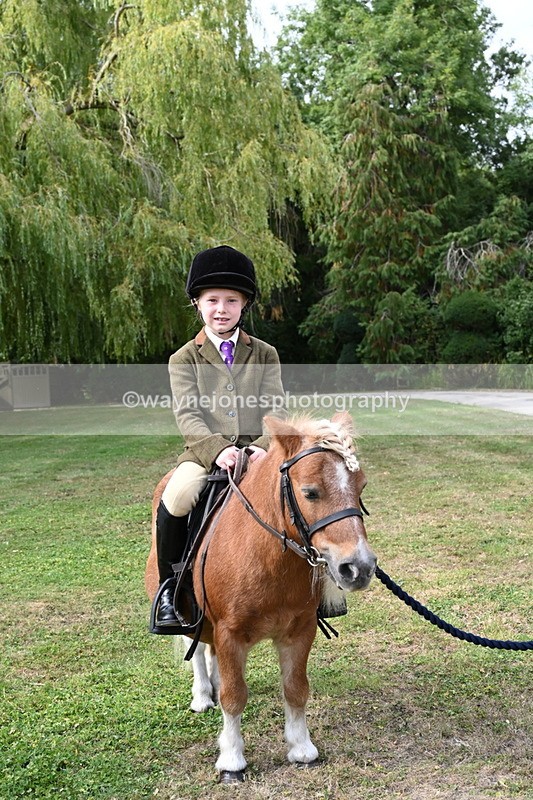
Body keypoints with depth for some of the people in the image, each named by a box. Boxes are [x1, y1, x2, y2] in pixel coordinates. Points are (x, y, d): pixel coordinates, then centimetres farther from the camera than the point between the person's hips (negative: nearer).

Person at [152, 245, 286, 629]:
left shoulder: (264, 355, 12)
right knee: (175, 500, -31)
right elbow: (187, 415, -5)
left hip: (257, 450, 2)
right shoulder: (185, 359, 8)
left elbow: (276, 410, 2)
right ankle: (169, 588, -7)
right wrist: (218, 449, -23)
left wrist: (264, 446, -19)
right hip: (205, 453, -1)